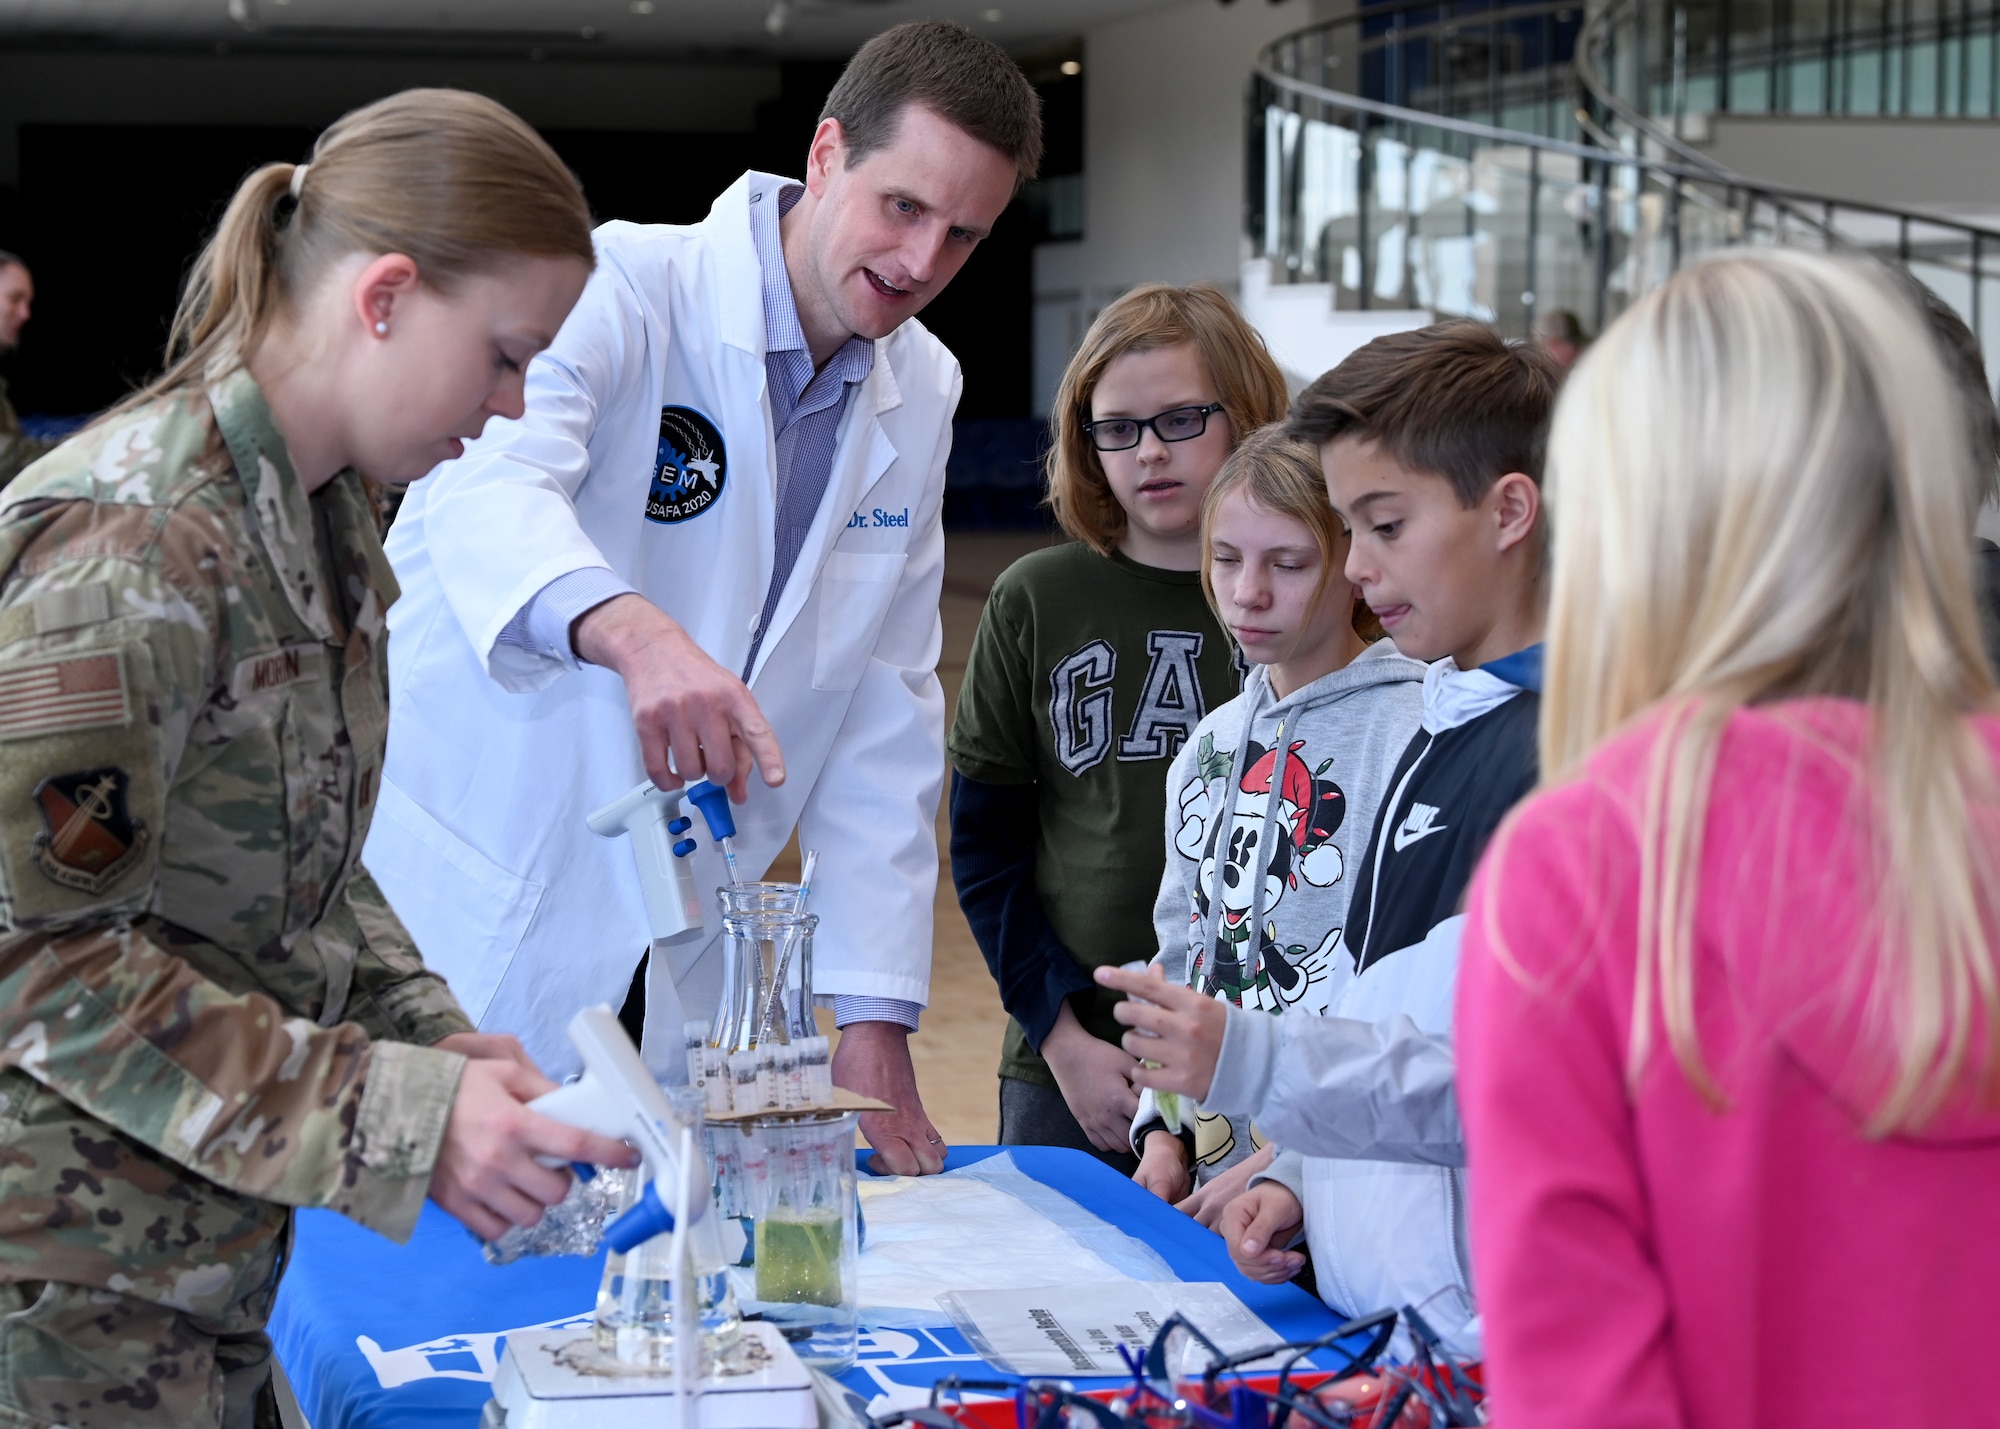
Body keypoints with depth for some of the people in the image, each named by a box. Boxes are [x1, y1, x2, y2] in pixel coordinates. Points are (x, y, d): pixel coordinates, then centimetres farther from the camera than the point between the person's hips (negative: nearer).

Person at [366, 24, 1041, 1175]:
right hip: (467, 941, -5)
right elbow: (486, 486, -35)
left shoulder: (921, 395, 6)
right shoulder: (621, 292, -14)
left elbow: (887, 720, 6)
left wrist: (877, 1023, -1)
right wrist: (632, 630, -56)